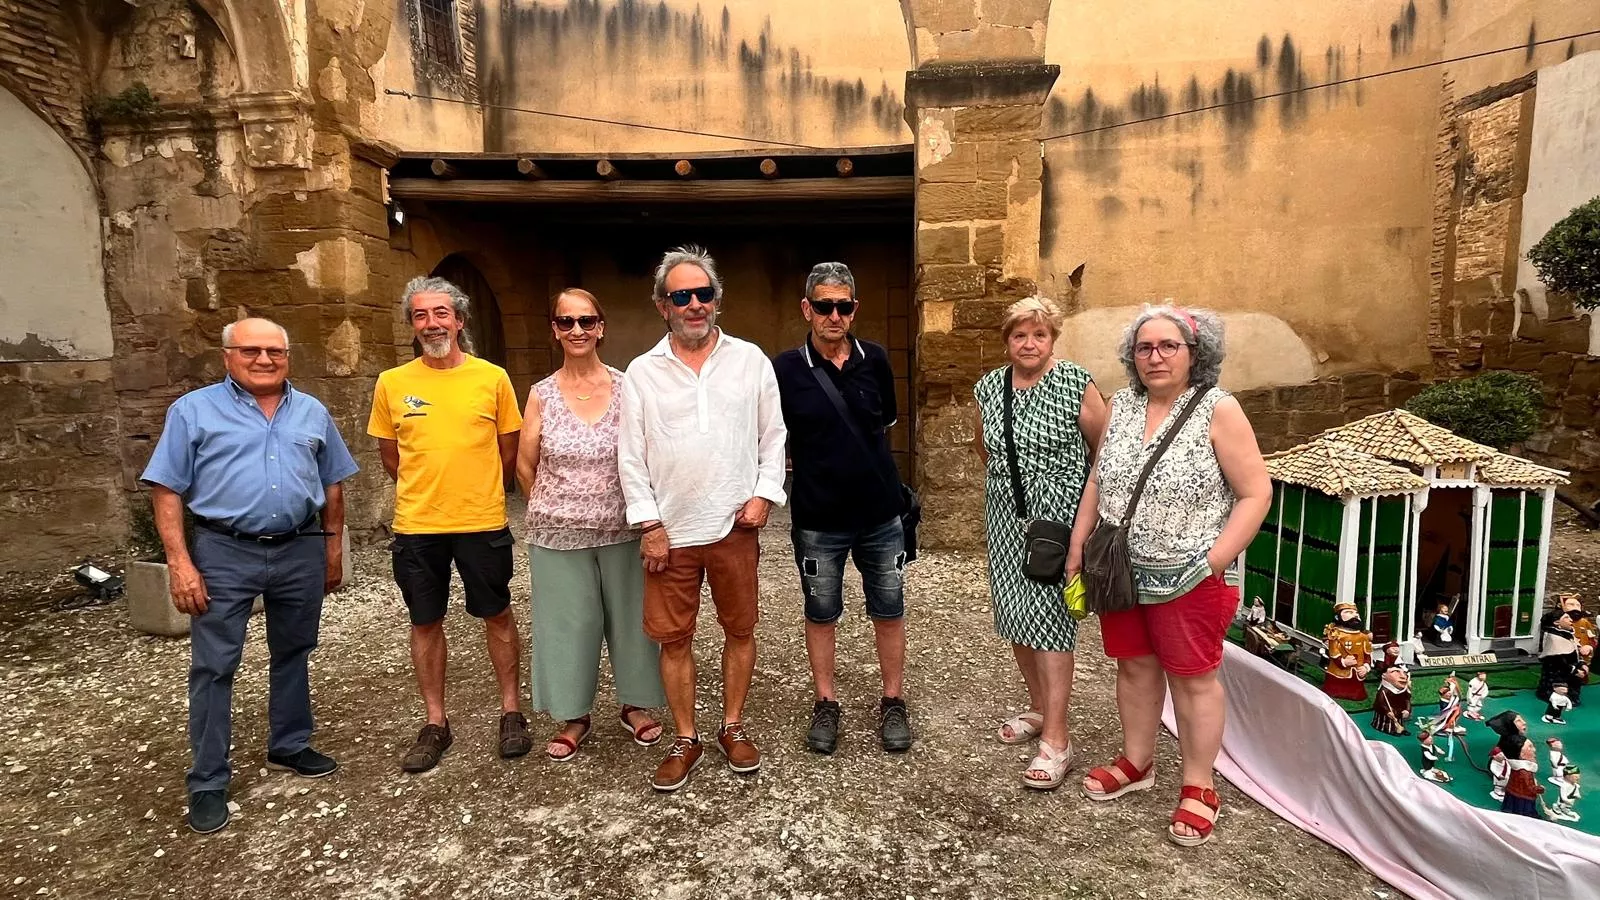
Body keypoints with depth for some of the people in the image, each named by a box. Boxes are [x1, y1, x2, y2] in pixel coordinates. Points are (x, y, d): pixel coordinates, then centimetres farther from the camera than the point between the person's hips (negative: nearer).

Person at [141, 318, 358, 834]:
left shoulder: (312, 412, 8)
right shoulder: (194, 411, -2)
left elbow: (332, 483, 14)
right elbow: (167, 490, -4)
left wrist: (333, 545, 11)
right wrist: (179, 562, -11)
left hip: (301, 552, 3)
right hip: (224, 555, -3)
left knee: (293, 655, 15)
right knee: (213, 667, 3)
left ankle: (289, 746, 33)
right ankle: (208, 782, 14)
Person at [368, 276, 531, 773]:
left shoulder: (492, 377, -3)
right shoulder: (392, 383, 1)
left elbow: (509, 450, 5)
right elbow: (389, 454, 11)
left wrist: (478, 493, 9)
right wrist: (425, 492, 12)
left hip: (482, 522, -1)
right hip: (416, 526, 2)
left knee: (497, 616, 9)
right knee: (425, 622, 11)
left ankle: (511, 712, 26)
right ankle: (435, 723, 26)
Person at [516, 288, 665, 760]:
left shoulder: (626, 388, -4)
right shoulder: (541, 394, -2)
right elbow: (525, 465, 5)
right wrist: (554, 510, 9)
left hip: (620, 529, 0)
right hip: (557, 535, 1)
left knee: (629, 616, 12)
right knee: (566, 623, 11)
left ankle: (635, 704, 33)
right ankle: (574, 716, 30)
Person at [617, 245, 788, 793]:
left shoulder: (750, 360, 2)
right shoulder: (642, 372, 1)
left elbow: (772, 435, 6)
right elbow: (631, 456, 0)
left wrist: (763, 494, -5)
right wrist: (649, 526, -5)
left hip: (735, 526, 0)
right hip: (670, 531, 0)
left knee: (740, 629, 11)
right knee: (674, 638, 8)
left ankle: (733, 728, 31)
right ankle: (685, 740, 25)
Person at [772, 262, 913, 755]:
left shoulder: (874, 359, -1)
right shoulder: (786, 368, -8)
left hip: (880, 513, 2)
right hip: (817, 519, -2)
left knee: (888, 612, 12)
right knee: (821, 614, 13)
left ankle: (893, 702, 30)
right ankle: (826, 704, 32)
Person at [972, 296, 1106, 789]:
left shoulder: (1076, 386, -9)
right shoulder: (988, 388, 6)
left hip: (1057, 519, -5)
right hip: (1005, 517, 6)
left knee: (1049, 619, -8)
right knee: (1015, 615, 12)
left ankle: (1056, 739, 0)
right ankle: (1038, 707, 32)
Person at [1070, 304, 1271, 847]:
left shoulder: (1218, 410, -11)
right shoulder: (1121, 405, 4)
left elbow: (1255, 493, -11)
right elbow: (1097, 481, 11)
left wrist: (1214, 561, -16)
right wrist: (1078, 545, 9)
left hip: (1186, 577, -5)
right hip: (1121, 571, 5)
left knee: (1192, 678, 8)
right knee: (1134, 665, 17)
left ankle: (1198, 788, 24)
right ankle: (1137, 762, 35)